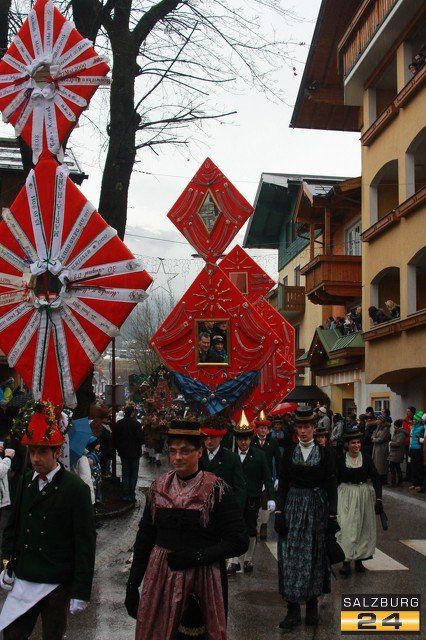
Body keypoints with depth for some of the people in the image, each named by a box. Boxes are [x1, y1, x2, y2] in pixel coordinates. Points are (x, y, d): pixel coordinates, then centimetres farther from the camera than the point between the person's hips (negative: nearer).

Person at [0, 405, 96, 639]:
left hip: (57, 585, -4)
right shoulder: (27, 481, 2)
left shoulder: (76, 488, -14)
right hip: (22, 580, 4)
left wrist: (80, 592, -12)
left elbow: (86, 543, -12)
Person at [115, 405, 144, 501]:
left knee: (125, 474, 13)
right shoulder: (136, 424, -17)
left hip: (123, 452, 4)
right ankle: (131, 496, 4)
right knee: (133, 475, 5)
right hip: (134, 452, -4)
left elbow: (115, 438, 5)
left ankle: (125, 495, 14)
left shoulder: (119, 424, -2)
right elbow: (141, 439, -15)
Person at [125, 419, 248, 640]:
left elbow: (239, 542, -9)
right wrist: (132, 586, 7)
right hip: (161, 578, 4)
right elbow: (144, 539, 8)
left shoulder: (216, 489, -9)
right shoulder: (159, 487, 3)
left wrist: (197, 556, -18)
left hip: (203, 579, -3)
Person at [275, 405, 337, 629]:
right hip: (293, 507, 1)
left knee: (315, 556, 7)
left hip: (317, 508, -1)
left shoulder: (324, 453, -1)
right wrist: (279, 512, -3)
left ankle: (312, 606, 21)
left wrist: (332, 515, -6)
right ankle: (293, 610, 3)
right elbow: (283, 484, 4)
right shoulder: (289, 453, 4)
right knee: (291, 557, -2)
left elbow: (331, 486, -1)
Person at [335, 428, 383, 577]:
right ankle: (346, 561, -7)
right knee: (346, 527, -9)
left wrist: (378, 499, -9)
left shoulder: (366, 458, -2)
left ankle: (359, 559, 22)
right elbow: (335, 480, 3)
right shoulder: (340, 459, -4)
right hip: (346, 495, -2)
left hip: (364, 495, 2)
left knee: (363, 527, 9)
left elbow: (376, 479, -1)